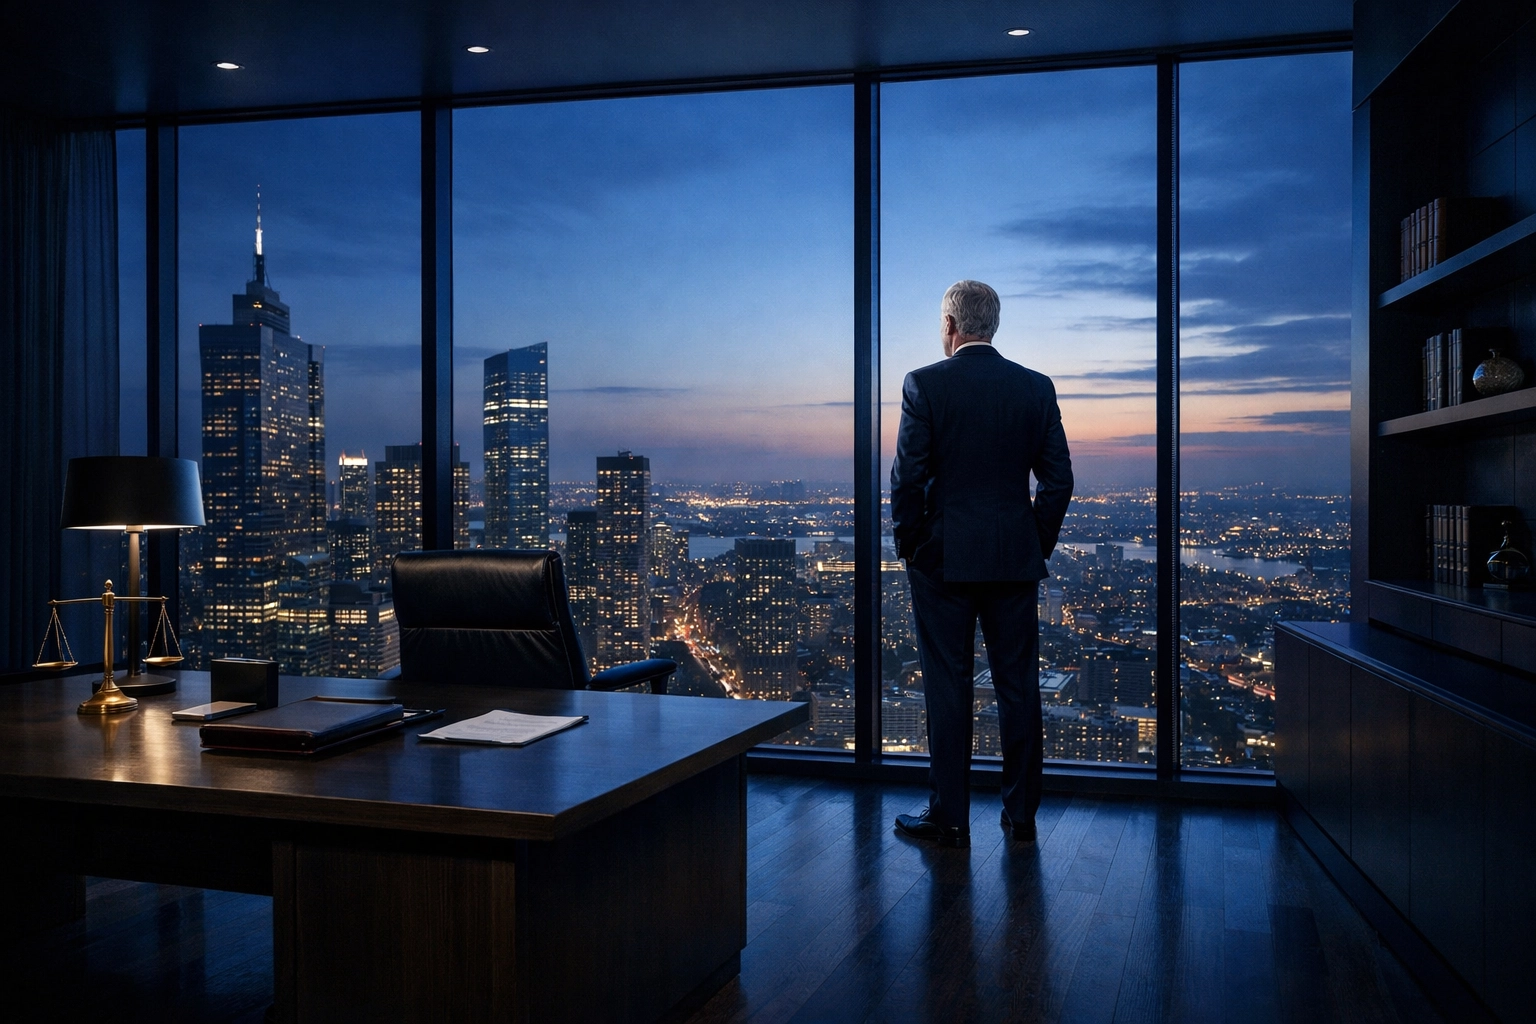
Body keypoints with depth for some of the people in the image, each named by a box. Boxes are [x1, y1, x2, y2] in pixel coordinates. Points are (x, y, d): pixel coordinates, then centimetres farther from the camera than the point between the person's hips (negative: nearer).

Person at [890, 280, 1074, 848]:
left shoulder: (924, 384, -7)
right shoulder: (1037, 387, 4)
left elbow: (908, 476, -9)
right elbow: (1058, 478, 4)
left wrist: (909, 544, 3)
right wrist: (1039, 545, 13)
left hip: (943, 559, -3)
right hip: (1015, 559, 3)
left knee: (948, 689, 3)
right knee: (1019, 686, 9)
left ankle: (948, 817, 10)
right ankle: (1021, 814, 17)